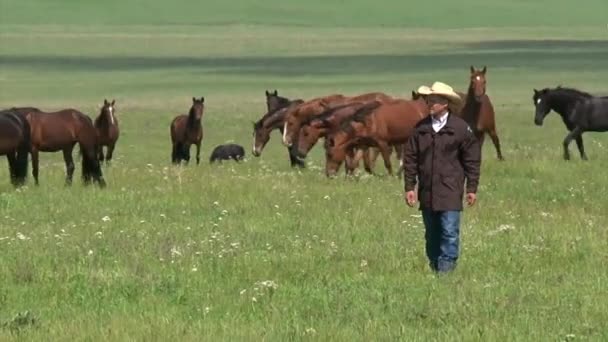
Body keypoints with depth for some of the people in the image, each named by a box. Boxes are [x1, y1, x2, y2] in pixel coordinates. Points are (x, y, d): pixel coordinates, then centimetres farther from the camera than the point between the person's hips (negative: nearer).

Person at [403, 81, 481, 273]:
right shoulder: (421, 128, 5)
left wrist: (472, 188, -1)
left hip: (450, 191, -4)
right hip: (427, 191, 4)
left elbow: (472, 158, 1)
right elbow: (410, 158, 8)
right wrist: (409, 187, 3)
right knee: (432, 234, 11)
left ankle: (446, 268, -6)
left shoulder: (460, 128, -4)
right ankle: (434, 268, 20)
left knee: (450, 232, -9)